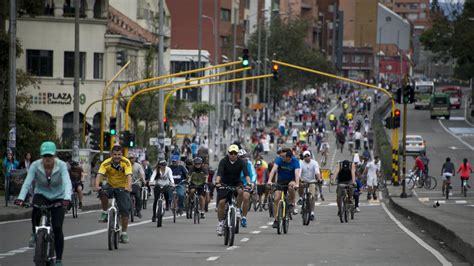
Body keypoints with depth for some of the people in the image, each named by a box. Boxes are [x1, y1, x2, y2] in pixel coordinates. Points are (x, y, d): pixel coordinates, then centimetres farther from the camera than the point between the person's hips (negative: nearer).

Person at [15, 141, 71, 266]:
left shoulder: (61, 165, -19)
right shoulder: (35, 166, -16)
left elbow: (67, 183, -30)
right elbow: (27, 183, -23)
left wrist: (67, 198, -48)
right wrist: (21, 198, -38)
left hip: (58, 198, 0)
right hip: (41, 195, 0)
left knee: (57, 228, -11)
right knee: (36, 212, -35)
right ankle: (35, 233, -5)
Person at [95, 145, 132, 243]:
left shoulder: (126, 162, -17)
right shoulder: (106, 163, -15)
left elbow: (129, 175, -30)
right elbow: (100, 174, -27)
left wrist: (129, 186, -49)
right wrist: (97, 186, -46)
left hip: (122, 188, -1)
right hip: (110, 186, 1)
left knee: (125, 210, -12)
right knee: (103, 192, -34)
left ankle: (124, 233, 1)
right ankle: (104, 213, -13)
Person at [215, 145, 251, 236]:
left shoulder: (241, 162, -12)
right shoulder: (223, 161, -14)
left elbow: (246, 174, -24)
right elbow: (219, 173, -27)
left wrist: (249, 183, -42)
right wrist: (217, 182, -45)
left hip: (236, 183, 1)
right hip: (224, 184, -1)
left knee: (241, 192, -32)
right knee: (221, 202, -15)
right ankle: (220, 222, -1)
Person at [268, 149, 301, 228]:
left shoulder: (295, 161, -18)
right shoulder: (279, 159, -15)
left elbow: (297, 173, -29)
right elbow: (274, 169, -26)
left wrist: (297, 184, -46)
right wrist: (269, 180, -41)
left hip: (290, 180, -2)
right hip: (280, 181, 2)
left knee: (291, 186, -37)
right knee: (276, 199, -10)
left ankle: (292, 204, -17)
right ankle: (276, 220, 0)